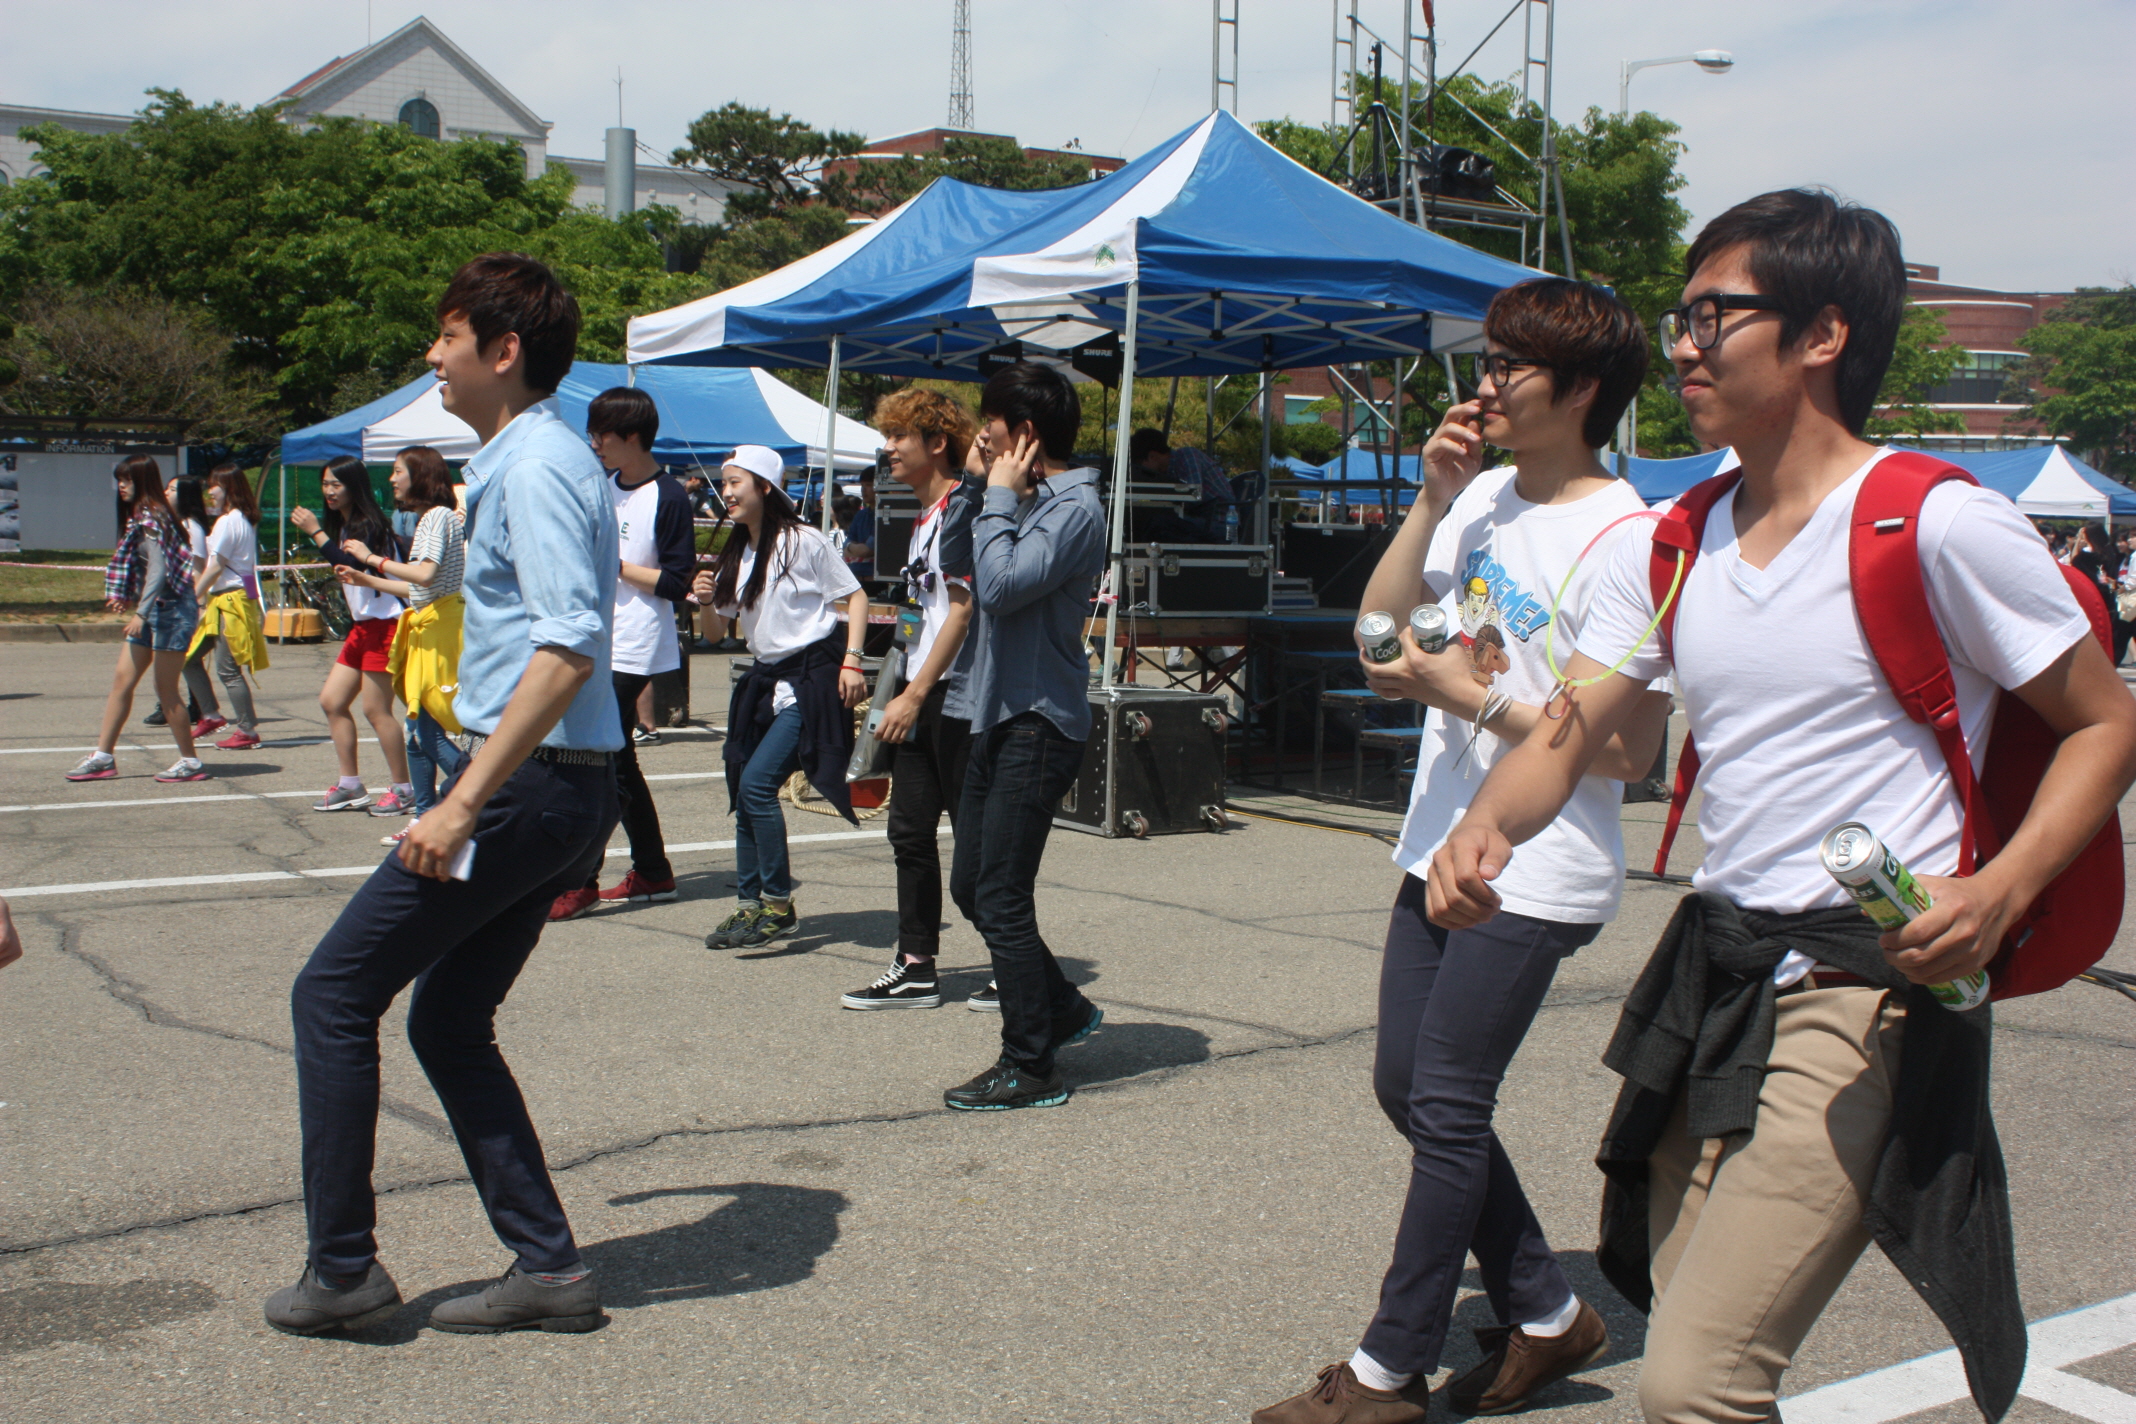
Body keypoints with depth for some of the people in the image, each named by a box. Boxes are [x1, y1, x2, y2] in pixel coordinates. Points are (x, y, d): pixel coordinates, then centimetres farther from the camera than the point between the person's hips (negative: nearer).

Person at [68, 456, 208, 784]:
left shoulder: (150, 520, -15)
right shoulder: (140, 517, 14)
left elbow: (158, 571, -22)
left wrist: (140, 613, -24)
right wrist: (128, 598, 12)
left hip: (171, 609, -10)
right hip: (155, 610, 10)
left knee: (166, 689, -3)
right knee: (122, 681, 9)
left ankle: (190, 762, 6)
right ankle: (103, 756, 14)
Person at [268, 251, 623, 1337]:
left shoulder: (535, 466, -15)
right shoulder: (527, 458, 17)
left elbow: (569, 646, -27)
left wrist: (463, 805, -28)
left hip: (527, 787, -10)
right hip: (555, 790, 10)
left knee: (332, 997, 1)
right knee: (449, 1023, 14)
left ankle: (342, 1269, 10)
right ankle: (548, 1268, 17)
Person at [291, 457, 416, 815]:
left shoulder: (369, 525, -12)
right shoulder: (341, 525, 16)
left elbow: (353, 566, -27)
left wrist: (316, 532, -24)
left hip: (384, 624, -10)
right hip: (362, 626, 10)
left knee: (376, 709, -8)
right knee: (331, 701, 8)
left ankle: (403, 790, 0)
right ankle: (350, 786, 14)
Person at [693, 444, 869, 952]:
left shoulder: (803, 541, -8)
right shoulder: (735, 554, 13)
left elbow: (855, 595, -6)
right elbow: (723, 628, 20)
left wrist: (851, 661, -15)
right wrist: (707, 600, -2)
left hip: (812, 676, -8)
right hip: (765, 680, 8)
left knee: (757, 782, -16)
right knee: (742, 789, 5)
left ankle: (779, 906, -7)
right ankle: (749, 906, 14)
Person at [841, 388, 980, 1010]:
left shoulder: (960, 509, -12)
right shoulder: (925, 517, 18)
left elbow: (962, 610, -18)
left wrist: (915, 693, -18)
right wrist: (907, 695, 18)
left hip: (955, 693, -10)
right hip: (922, 698, 10)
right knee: (910, 831, 9)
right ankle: (916, 969, 15)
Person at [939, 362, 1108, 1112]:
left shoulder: (1074, 507, -14)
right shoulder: (1026, 500, 15)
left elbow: (1002, 584, -24)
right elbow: (971, 579, 15)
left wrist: (999, 498, -15)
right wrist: (997, 496, 11)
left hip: (1040, 724, -10)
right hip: (999, 714, 10)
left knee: (1001, 896, -8)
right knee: (971, 885, 14)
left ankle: (1031, 1067, 2)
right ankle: (1064, 1007, 29)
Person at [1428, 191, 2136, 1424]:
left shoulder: (1940, 525, -10)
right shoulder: (1668, 547, 10)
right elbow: (1569, 739, 4)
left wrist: (1998, 893, -19)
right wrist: (1488, 826, -18)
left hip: (1866, 986, -7)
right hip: (1710, 973, 7)